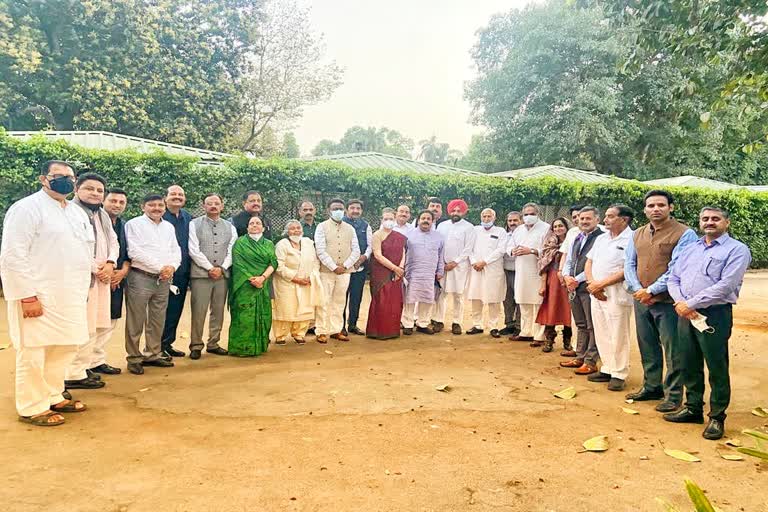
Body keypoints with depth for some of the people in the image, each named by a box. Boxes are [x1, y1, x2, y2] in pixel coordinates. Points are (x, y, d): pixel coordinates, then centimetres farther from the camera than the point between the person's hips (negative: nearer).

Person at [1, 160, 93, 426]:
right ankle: (31, 408, 14)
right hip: (38, 297, -7)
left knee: (63, 349, 14)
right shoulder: (26, 208, -9)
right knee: (34, 352, 2)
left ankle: (53, 397, 29)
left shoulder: (77, 211, 14)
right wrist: (27, 296, -19)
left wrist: (81, 291, 13)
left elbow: (86, 250, 19)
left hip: (69, 297, 8)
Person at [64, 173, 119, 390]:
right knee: (84, 329, -7)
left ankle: (83, 366, 26)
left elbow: (113, 242, 19)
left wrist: (110, 264, 0)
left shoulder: (103, 215, 20)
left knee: (100, 326, 13)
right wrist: (96, 268, -12)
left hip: (102, 277, 9)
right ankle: (74, 375, 4)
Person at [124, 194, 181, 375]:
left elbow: (176, 251, 13)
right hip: (141, 277, -5)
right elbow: (135, 252, -12)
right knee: (136, 321, 1)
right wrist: (160, 267, -14)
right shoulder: (134, 224, -2)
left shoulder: (169, 227, 16)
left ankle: (153, 355, 23)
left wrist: (172, 267, -8)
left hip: (164, 279, 6)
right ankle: (134, 358, 10)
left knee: (157, 321, 12)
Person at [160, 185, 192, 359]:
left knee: (176, 310, 12)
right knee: (164, 311, -3)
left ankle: (167, 344, 23)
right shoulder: (159, 216, -6)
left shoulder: (188, 218, 13)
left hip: (183, 272, 6)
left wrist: (189, 266, 12)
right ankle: (158, 346, 8)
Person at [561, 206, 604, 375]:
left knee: (592, 326, 0)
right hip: (574, 287, 8)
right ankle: (580, 357, 26)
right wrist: (567, 276, -1)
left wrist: (577, 279, -14)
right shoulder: (577, 239, 17)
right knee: (581, 325, 17)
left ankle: (590, 362, 7)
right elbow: (569, 261, 19)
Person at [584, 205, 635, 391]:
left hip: (617, 296, -7)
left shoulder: (631, 239, -9)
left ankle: (619, 374, 10)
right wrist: (592, 283, -2)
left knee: (618, 337, -1)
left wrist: (601, 284, -15)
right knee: (601, 335, 12)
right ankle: (607, 369, 24)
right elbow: (589, 262, 16)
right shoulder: (601, 239, 16)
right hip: (596, 294, 7)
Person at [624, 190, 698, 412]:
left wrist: (651, 290, -15)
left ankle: (673, 395, 14)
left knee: (673, 350, 2)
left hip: (668, 302, -6)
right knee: (647, 347, 16)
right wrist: (637, 290, -5)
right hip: (641, 301, 6)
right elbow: (629, 264, 10)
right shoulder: (638, 234, 12)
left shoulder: (684, 234, -8)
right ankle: (651, 387, 30)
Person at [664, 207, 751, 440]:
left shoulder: (737, 250, -4)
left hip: (715, 315, -6)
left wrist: (691, 304, -15)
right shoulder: (689, 249, 17)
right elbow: (673, 278, 12)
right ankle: (693, 408, 27)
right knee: (689, 365, 13)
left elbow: (725, 285, -15)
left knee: (717, 368, 1)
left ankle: (717, 418, 14)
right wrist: (681, 303, -7)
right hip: (686, 314, 6)